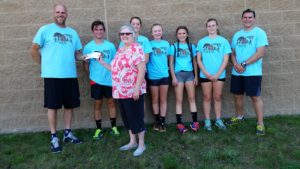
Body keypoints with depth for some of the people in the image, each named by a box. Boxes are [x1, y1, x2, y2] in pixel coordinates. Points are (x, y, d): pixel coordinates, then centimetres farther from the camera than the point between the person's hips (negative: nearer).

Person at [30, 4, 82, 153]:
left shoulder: (72, 32, 12)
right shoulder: (45, 30, -1)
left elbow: (77, 52, 18)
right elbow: (34, 50, -1)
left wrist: (69, 62, 6)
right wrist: (45, 65, 1)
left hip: (70, 75, 5)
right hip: (52, 75, -4)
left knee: (70, 105, 10)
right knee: (53, 106, 1)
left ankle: (67, 133, 25)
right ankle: (54, 137, 13)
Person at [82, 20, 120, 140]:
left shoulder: (110, 46, -1)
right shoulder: (88, 47, -2)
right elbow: (86, 63, 5)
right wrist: (92, 74, 1)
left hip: (110, 79, 1)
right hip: (96, 80, 0)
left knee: (111, 102, 9)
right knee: (97, 103, 9)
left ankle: (114, 127, 22)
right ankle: (99, 129, 20)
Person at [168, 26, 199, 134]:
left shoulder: (191, 47, 10)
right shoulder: (173, 47, 3)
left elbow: (194, 62, 12)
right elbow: (171, 63, 0)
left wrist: (196, 77, 8)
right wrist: (173, 77, -8)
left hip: (189, 73, 3)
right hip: (178, 74, -2)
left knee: (192, 98, 4)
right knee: (179, 100, 1)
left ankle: (195, 122, 10)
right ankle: (179, 124, 5)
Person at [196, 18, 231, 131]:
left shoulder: (223, 41, 2)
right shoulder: (201, 42, 4)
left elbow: (225, 60, -1)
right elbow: (199, 60, 2)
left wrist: (217, 74, -9)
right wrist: (206, 73, -8)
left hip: (219, 75, 0)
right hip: (205, 75, 0)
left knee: (217, 97, 8)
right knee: (207, 97, 6)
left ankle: (218, 120, 21)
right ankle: (207, 121, 14)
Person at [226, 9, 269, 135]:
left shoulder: (259, 33, -4)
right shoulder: (237, 35, 13)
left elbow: (260, 53, -14)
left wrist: (244, 64, -17)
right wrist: (235, 64, -8)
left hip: (253, 72, -5)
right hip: (236, 72, 6)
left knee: (255, 97, -2)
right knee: (237, 95, 13)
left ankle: (260, 124, 9)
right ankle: (240, 117, 33)